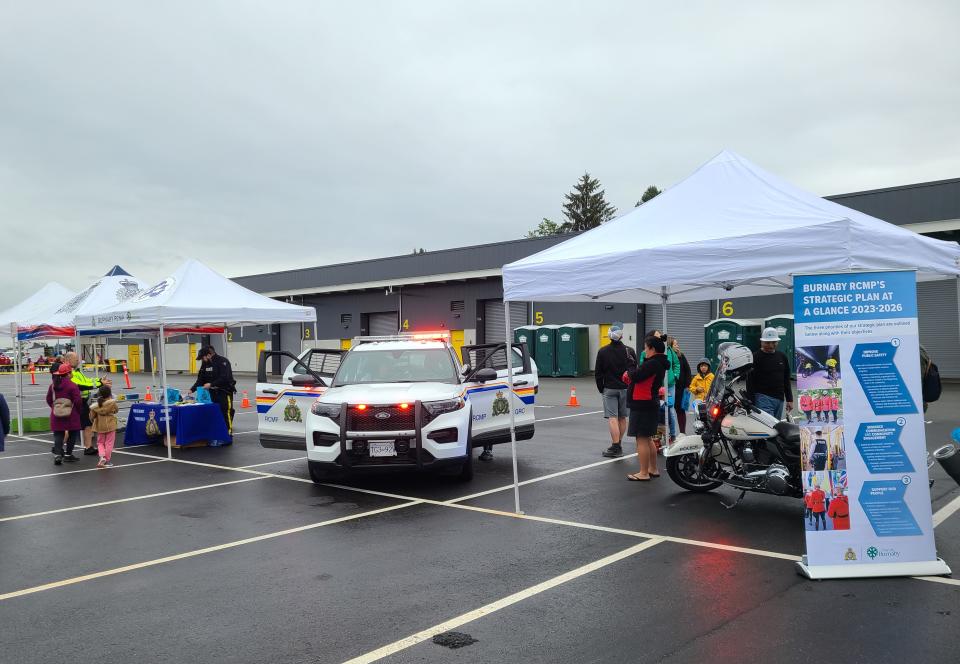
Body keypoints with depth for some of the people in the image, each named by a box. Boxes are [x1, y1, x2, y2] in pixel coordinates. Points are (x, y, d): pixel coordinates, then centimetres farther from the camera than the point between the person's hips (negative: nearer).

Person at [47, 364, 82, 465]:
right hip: (71, 415, -4)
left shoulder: (53, 385, 4)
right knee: (73, 433, 11)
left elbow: (48, 399, 10)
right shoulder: (72, 386, -14)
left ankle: (57, 454, -7)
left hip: (56, 415, 4)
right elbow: (78, 400, -16)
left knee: (58, 434, 8)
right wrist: (78, 410, 2)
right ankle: (68, 454, 16)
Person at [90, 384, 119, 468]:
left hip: (100, 426, 2)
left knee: (100, 442, 17)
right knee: (109, 443, 6)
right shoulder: (112, 403, -13)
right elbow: (116, 410, 5)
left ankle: (102, 456, -5)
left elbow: (92, 416, 0)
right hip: (110, 426, -2)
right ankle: (107, 461, 8)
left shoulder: (96, 405, -6)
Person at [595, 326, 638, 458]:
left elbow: (598, 373, 0)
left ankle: (615, 446, -13)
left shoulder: (602, 351, -4)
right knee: (622, 418, 12)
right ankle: (619, 445, 22)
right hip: (626, 389, 2)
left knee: (612, 418, -5)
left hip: (609, 389, -2)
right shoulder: (629, 351, -1)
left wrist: (601, 388, 10)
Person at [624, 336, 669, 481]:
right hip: (650, 405, 11)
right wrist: (632, 374, 0)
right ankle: (653, 469, 27)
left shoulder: (653, 364, -19)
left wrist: (630, 369, -3)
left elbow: (635, 376, -22)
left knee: (642, 439, -6)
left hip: (643, 405, -11)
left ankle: (644, 473, -3)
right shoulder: (659, 363, 15)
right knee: (648, 439, 19)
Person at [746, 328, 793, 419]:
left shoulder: (782, 357, 15)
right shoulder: (755, 357, -4)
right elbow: (750, 382, -6)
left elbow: (786, 380, 22)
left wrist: (789, 399, 17)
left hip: (779, 399, 6)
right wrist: (751, 403, -11)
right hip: (763, 398, -6)